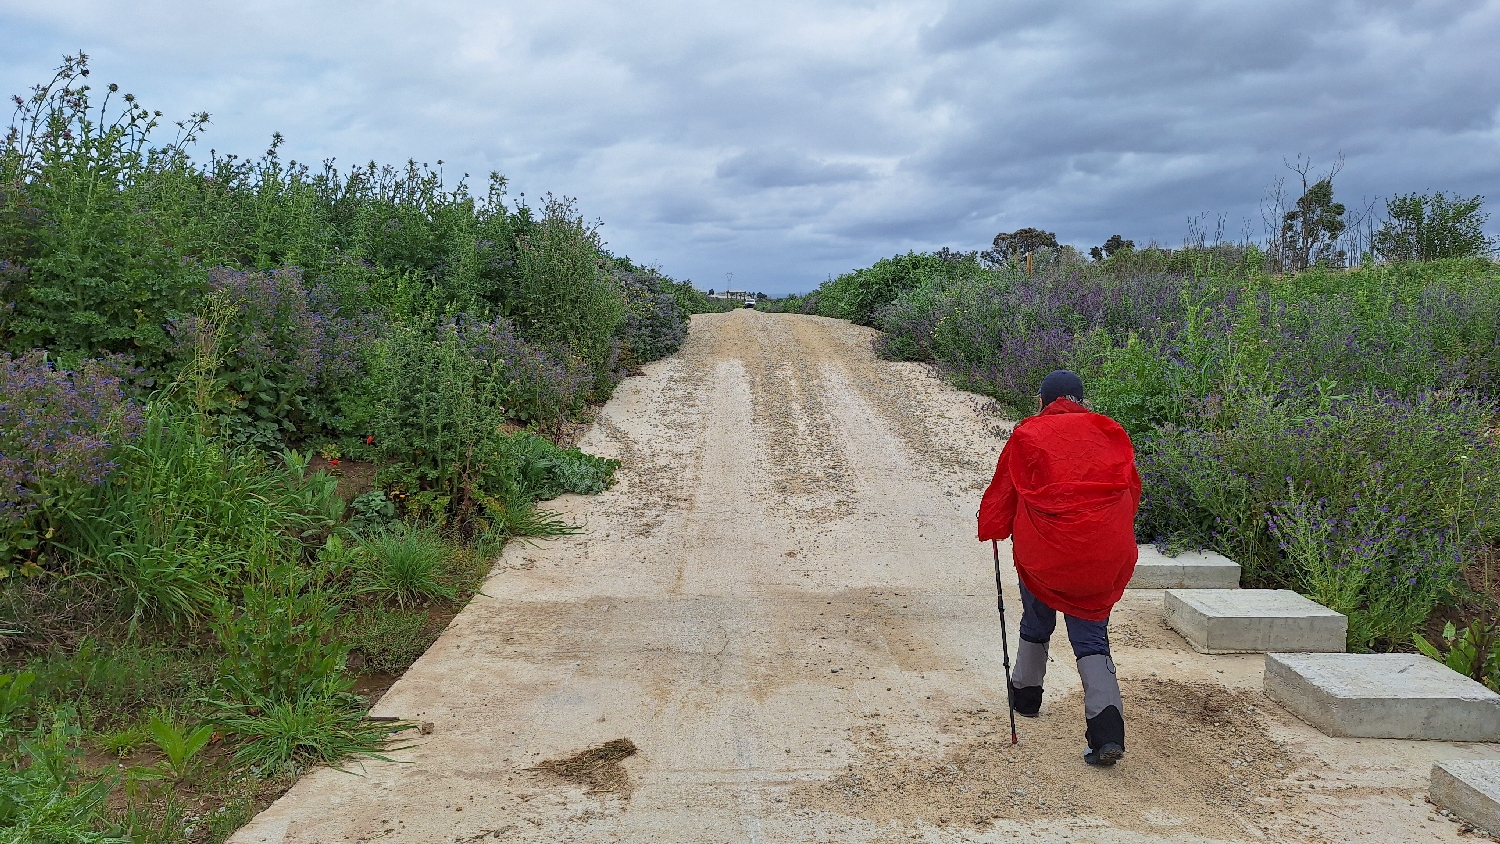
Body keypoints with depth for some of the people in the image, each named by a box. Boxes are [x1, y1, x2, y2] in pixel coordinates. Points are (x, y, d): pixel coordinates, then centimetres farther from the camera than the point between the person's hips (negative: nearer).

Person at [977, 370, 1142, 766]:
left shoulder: (1027, 436, 3)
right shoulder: (1111, 434, 9)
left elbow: (1001, 492, 7)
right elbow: (1131, 493, 15)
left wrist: (992, 531, 23)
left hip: (1042, 552, -1)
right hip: (1106, 555, 1)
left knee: (1036, 625, 25)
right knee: (1091, 638, 6)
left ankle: (1025, 694, 42)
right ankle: (1107, 726, -12)